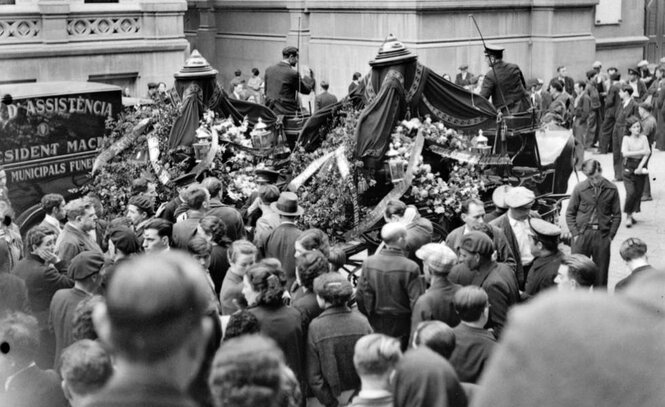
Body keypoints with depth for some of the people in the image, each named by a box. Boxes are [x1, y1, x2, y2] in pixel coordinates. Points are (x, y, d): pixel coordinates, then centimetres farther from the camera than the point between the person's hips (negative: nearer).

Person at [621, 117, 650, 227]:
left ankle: (631, 214, 21)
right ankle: (628, 216, 3)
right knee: (631, 192, -12)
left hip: (640, 168, 3)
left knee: (638, 192, 4)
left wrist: (640, 167, -16)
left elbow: (647, 154, -4)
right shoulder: (626, 138, -4)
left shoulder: (643, 138, 1)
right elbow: (624, 153, -16)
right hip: (628, 168, -3)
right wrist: (641, 152, -18)